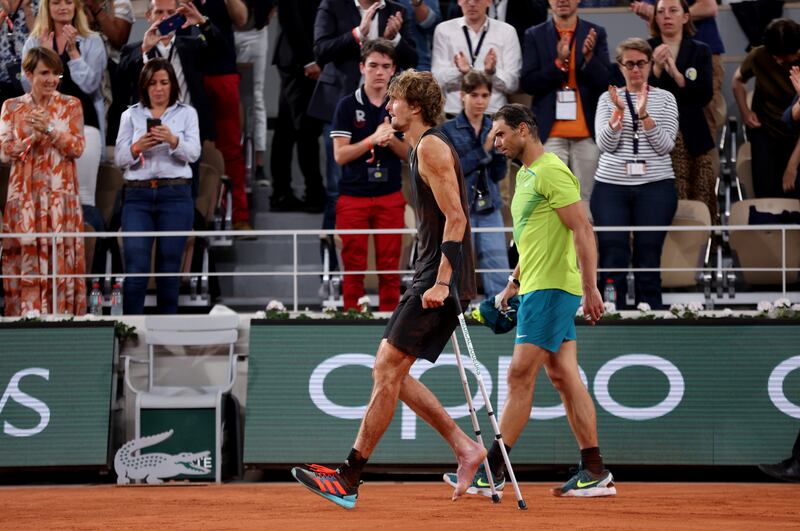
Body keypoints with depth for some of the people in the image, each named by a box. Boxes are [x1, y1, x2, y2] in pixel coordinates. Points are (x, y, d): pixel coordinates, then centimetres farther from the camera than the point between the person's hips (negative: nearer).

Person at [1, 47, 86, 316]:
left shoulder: (70, 105, 7)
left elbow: (77, 147, -2)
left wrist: (49, 129, -14)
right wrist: (32, 137, -11)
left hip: (60, 195, -1)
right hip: (24, 195, 1)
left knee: (61, 260, -5)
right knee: (25, 261, -4)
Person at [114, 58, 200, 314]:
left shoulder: (186, 113, 9)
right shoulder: (131, 115, 11)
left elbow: (193, 153, -4)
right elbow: (119, 158, 4)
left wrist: (173, 141, -24)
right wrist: (137, 147, -17)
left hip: (175, 195, 0)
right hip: (138, 195, 0)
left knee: (169, 266, 1)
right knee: (135, 266, -9)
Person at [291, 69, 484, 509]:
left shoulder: (431, 147, -11)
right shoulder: (424, 148, 21)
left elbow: (456, 218, -18)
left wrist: (441, 283, -23)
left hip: (438, 282, -10)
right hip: (434, 280, 10)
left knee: (387, 371, -10)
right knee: (389, 373, 10)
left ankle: (349, 478, -11)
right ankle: (465, 448, 9)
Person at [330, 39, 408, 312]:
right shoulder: (348, 105, -1)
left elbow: (410, 153, 7)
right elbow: (340, 154, -7)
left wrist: (391, 140, -13)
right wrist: (373, 139, -19)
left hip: (390, 197, 2)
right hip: (353, 197, -2)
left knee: (390, 267, 1)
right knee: (354, 268, 1)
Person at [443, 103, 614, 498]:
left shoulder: (552, 172, -12)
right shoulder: (526, 175, 19)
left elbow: (583, 231, -17)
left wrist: (590, 288, -21)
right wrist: (514, 282, 25)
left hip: (550, 288, -10)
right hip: (537, 287, 10)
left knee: (520, 376, -10)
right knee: (564, 377, 6)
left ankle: (491, 471, -10)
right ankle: (595, 472, 6)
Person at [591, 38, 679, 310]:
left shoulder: (665, 99, 7)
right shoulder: (608, 99, 9)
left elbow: (665, 145, -4)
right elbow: (605, 144, -2)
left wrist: (644, 114, -16)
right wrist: (619, 112, -16)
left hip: (655, 186, -1)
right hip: (611, 185, 1)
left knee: (649, 261, -3)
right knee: (612, 259, -5)